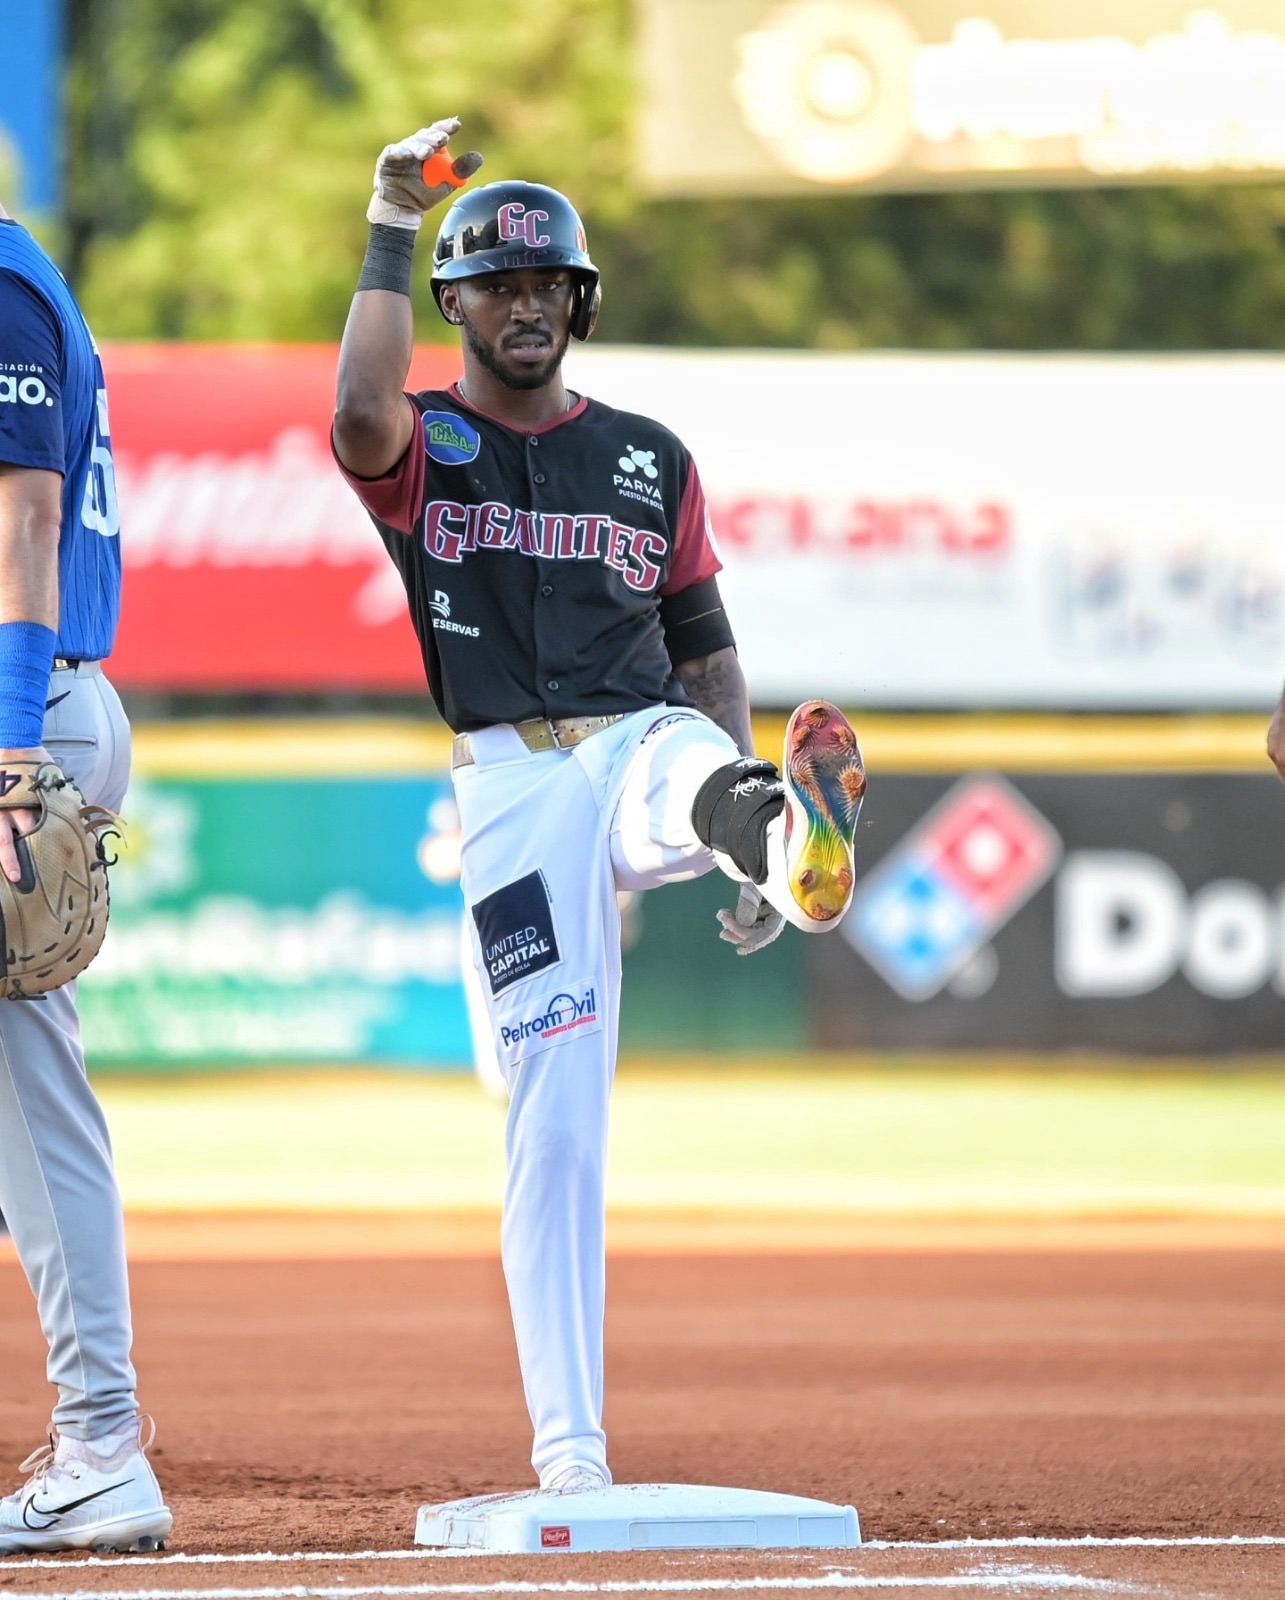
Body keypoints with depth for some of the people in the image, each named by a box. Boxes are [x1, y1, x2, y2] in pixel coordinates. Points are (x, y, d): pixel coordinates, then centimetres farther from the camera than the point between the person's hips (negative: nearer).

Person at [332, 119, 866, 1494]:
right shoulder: (424, 449, 9)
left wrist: (746, 835, 8)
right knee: (552, 1117, -6)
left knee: (695, 773, -38)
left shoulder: (649, 460, 17)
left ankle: (793, 842, -76)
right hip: (512, 788, -1)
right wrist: (391, 231, -14)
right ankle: (568, 1446, -3)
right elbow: (363, 412, -17)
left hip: (649, 746, 1)